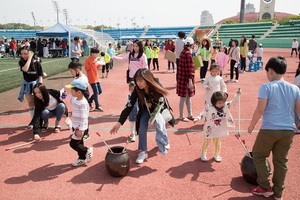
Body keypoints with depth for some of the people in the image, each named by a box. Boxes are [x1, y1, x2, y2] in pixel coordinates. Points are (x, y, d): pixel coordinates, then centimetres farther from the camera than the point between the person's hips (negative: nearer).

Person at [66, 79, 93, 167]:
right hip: (76, 126, 9)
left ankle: (87, 150, 13)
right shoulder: (76, 100, 5)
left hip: (80, 127, -9)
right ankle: (82, 159, 30)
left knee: (73, 143, -5)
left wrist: (81, 130, -24)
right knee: (79, 143, 17)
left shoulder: (83, 103, -25)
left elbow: (83, 117, -24)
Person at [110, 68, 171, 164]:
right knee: (142, 128, -17)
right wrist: (119, 122, -31)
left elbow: (162, 104, -16)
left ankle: (165, 143, -3)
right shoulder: (137, 90, -25)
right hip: (146, 111, 2)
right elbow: (129, 106, -25)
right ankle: (143, 152, -2)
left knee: (159, 124, -29)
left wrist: (154, 115, -31)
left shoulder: (157, 89, -31)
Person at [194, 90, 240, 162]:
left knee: (217, 142, 18)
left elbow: (232, 102, -6)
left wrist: (237, 95, -18)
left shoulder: (226, 106, -8)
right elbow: (203, 114, -21)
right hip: (209, 129, -3)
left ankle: (217, 155, 37)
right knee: (206, 142, 14)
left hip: (219, 129, 4)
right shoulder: (209, 108, -21)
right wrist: (197, 118, -37)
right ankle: (203, 154, 32)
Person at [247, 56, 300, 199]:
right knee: (281, 161, 16)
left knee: (258, 156, 16)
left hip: (269, 129, -5)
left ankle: (265, 187, 20)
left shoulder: (266, 87, -10)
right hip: (289, 130, 5)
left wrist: (252, 125, -2)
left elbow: (260, 110, -14)